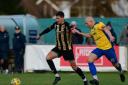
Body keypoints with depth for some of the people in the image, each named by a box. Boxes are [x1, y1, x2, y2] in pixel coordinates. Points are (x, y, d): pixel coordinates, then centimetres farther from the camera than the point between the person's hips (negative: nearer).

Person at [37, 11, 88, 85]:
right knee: (48, 58, -16)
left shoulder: (67, 25, -17)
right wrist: (40, 35, 28)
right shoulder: (56, 24, 0)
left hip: (67, 49, -5)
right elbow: (49, 29, 18)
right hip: (58, 48, 5)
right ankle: (57, 76, -7)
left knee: (74, 66, 0)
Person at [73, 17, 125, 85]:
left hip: (108, 48, -7)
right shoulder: (92, 29, 12)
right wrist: (79, 33, 28)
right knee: (90, 60, -15)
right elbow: (89, 35, 33)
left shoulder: (99, 25, -12)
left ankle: (121, 72, 43)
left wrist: (110, 36, -48)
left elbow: (106, 29, -29)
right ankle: (95, 79, -18)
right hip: (99, 48, 7)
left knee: (115, 64, 7)